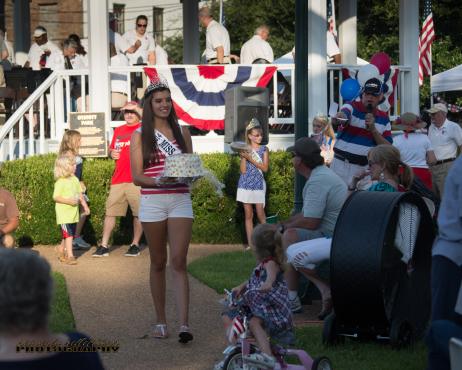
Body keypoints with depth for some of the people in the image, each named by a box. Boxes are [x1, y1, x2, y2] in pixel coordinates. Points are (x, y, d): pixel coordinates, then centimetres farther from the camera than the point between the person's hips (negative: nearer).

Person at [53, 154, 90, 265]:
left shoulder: (75, 179, 10)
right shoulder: (60, 182, -14)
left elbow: (80, 194, 19)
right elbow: (55, 197, -16)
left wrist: (85, 206, 14)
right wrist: (68, 201, -26)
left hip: (74, 212, 8)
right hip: (63, 213, -8)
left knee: (71, 234, 14)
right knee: (68, 234, -11)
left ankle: (60, 248, 37)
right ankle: (70, 256, -8)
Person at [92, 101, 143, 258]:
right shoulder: (118, 130, 19)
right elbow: (110, 149, 28)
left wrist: (138, 109, -17)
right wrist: (111, 153, 6)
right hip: (118, 179, 4)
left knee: (138, 212, -2)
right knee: (110, 212, 1)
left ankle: (135, 245, 10)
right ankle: (104, 246, 4)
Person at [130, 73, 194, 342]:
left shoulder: (182, 134, 12)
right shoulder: (140, 136, 5)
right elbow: (136, 176, 0)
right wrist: (158, 181, -19)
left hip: (181, 200, 1)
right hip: (152, 201, 0)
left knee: (179, 262, -9)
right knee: (158, 262, 7)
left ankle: (184, 325, -16)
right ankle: (161, 322, 17)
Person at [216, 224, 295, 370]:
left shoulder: (270, 263, -14)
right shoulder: (261, 264, 16)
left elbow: (272, 273, -36)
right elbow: (253, 281, 24)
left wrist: (268, 283, -60)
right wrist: (240, 287, 2)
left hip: (272, 307, -10)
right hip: (254, 305, 10)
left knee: (254, 322, -38)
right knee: (227, 318, 5)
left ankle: (267, 356, -49)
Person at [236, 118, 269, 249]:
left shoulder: (264, 149, 2)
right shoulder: (245, 149, 3)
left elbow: (265, 168, -9)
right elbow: (243, 170, -3)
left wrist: (251, 159, -16)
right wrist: (244, 157, -15)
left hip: (258, 184, -1)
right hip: (245, 184, 1)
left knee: (260, 214, -9)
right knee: (248, 215, 4)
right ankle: (250, 244, 6)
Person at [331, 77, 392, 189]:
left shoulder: (384, 118, 10)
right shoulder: (352, 107, -2)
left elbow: (388, 147, 3)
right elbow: (344, 114, -28)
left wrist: (373, 129, -11)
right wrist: (339, 117, -53)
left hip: (366, 168, 3)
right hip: (342, 166, -3)